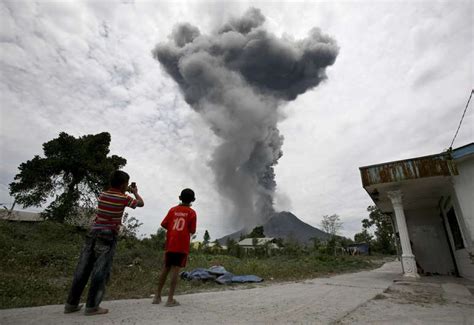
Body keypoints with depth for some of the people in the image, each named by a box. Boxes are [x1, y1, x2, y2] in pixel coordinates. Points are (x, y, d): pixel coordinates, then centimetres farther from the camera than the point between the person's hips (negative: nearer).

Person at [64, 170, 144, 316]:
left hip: (93, 233, 6)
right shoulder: (123, 198, -6)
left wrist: (126, 191, 32)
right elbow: (141, 203, 8)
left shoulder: (102, 194, 9)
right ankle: (92, 306, 3)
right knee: (100, 271, -1)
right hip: (107, 237, -6)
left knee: (82, 269, 11)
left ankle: (71, 303, 19)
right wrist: (135, 192, 24)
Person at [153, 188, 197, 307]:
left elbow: (164, 224, 1)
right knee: (175, 270, 0)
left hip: (170, 244, 4)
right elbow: (192, 231, -5)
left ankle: (157, 296, 24)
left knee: (165, 268, 16)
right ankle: (170, 299, 2)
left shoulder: (173, 209, 4)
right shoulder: (191, 212, -4)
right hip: (182, 246, -4)